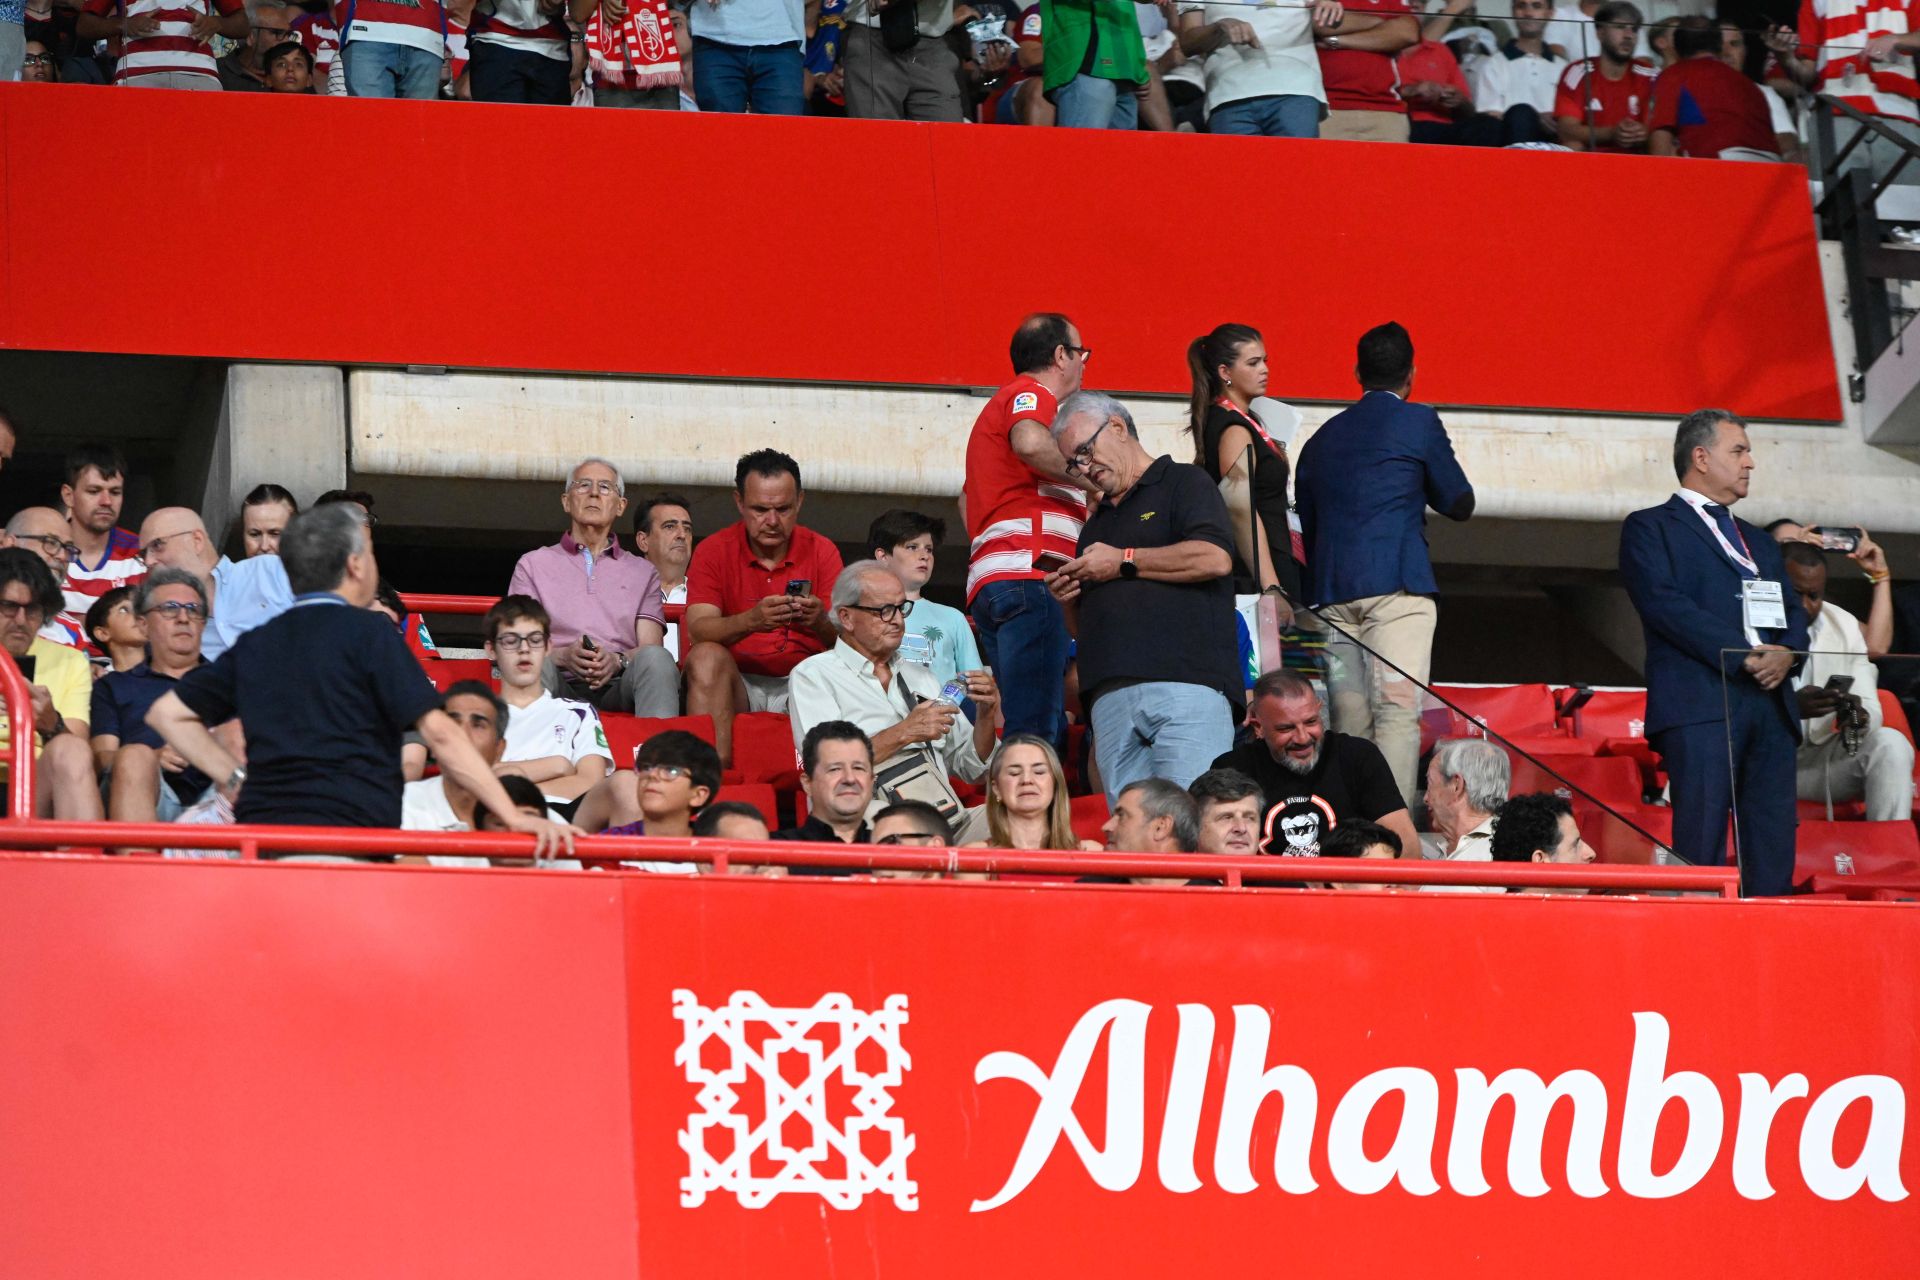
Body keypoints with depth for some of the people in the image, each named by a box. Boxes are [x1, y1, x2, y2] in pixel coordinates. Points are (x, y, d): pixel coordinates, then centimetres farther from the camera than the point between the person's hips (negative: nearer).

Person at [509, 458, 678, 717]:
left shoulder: (643, 572, 26)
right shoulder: (533, 565, 21)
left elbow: (650, 645, 11)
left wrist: (617, 660, -14)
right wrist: (565, 656, -15)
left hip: (618, 687, 1)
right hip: (563, 685, -1)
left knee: (656, 658, -32)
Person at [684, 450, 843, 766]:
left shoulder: (821, 552, 6)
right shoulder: (713, 551, 4)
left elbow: (845, 640, -3)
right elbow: (698, 630, -12)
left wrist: (821, 623, -28)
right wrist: (752, 620, -31)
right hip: (737, 682, 0)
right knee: (706, 657, -31)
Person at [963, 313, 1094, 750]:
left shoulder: (1000, 404, 33)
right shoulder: (1032, 395, 1)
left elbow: (967, 499, 39)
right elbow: (1030, 443, -23)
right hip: (1029, 574, -10)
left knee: (1047, 729, 4)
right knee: (1035, 734, -19)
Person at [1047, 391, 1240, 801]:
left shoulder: (1184, 483, 11)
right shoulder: (1097, 524, 32)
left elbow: (1215, 559, -9)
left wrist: (1124, 561, -2)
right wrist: (1069, 599, 13)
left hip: (1186, 684, -6)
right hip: (1111, 699, 6)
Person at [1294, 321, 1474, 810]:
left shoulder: (1323, 437, 19)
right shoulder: (1418, 423, 3)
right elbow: (1459, 503, 9)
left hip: (1331, 593, 5)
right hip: (1396, 585, -5)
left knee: (1349, 721, 6)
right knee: (1398, 713, -11)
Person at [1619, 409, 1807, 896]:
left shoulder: (1759, 542, 30)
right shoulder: (1651, 528, 9)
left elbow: (1793, 611, 20)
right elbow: (1664, 603, -7)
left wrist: (1786, 653, -5)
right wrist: (1744, 655, -14)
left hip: (1770, 705, 6)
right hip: (1701, 704, -6)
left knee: (1773, 851, -2)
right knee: (1701, 850, -13)